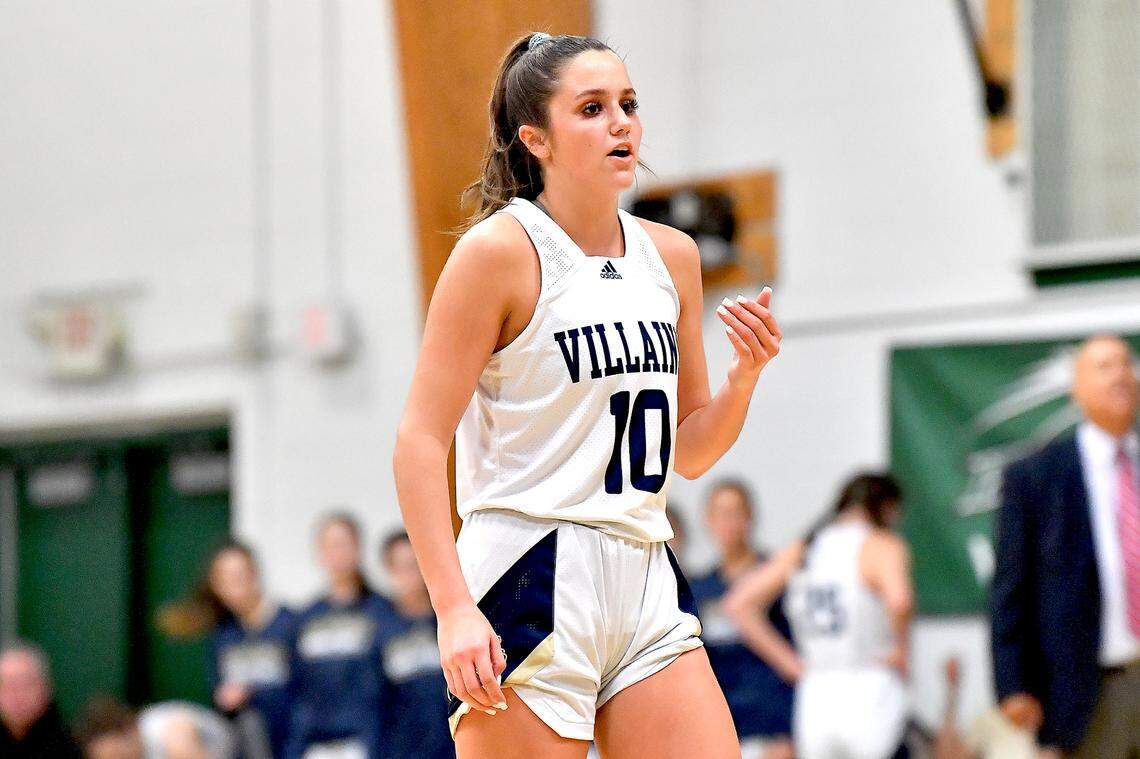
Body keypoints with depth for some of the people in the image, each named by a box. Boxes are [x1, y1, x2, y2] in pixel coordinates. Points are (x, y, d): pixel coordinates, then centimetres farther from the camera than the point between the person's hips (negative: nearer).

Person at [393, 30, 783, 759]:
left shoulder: (672, 257, 13)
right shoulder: (499, 250, -5)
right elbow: (419, 442, -10)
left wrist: (745, 375, 1)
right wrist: (454, 608, -19)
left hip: (645, 585, 6)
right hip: (530, 580, -6)